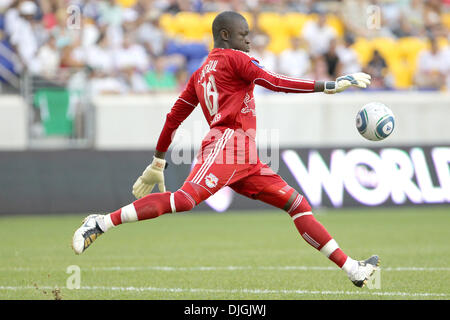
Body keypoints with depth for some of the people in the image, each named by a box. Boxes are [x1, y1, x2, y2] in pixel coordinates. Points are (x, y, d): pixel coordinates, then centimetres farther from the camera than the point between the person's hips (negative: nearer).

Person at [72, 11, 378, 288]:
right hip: (227, 142, -10)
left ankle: (353, 269, 5)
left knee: (298, 204, 7)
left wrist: (158, 163, 30)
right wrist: (331, 85, -8)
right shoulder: (233, 58, 2)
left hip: (246, 161, 10)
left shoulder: (200, 73, 26)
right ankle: (101, 223, -22)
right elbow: (274, 82, -9)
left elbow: (174, 116, 25)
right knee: (186, 198, -26)